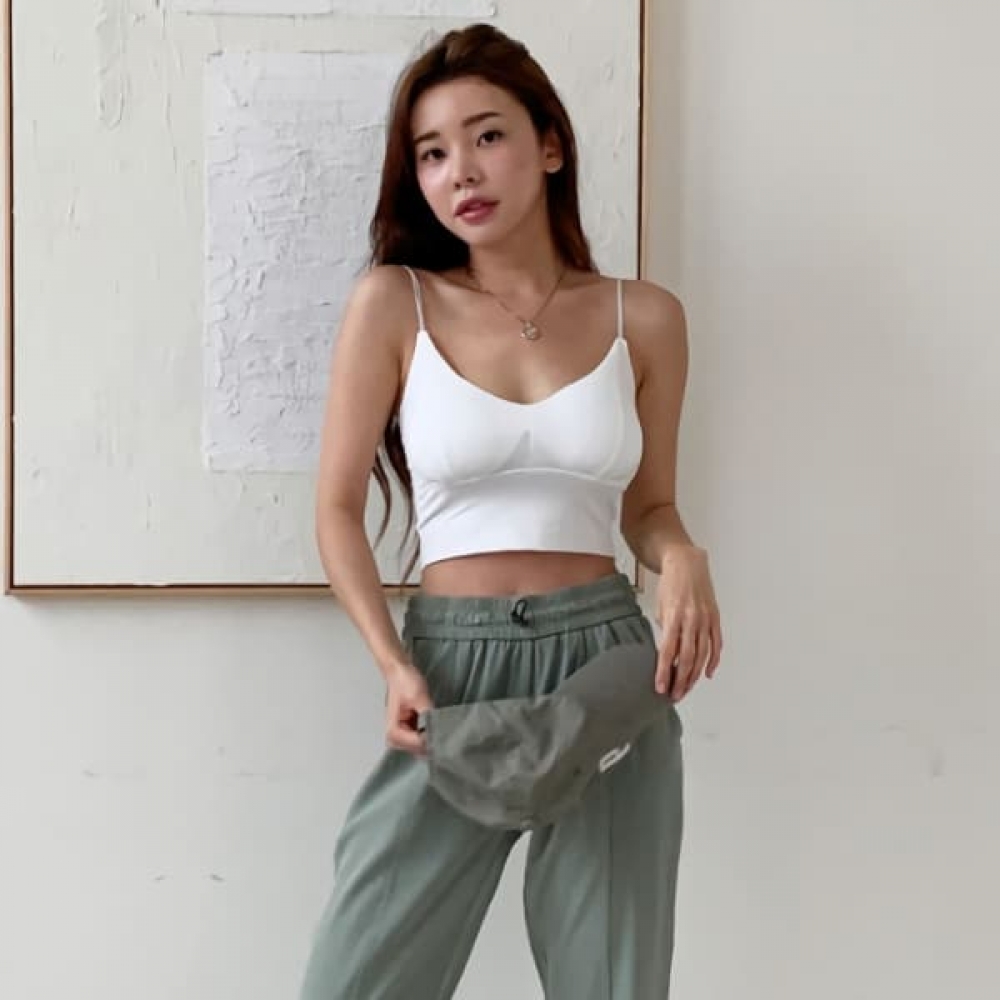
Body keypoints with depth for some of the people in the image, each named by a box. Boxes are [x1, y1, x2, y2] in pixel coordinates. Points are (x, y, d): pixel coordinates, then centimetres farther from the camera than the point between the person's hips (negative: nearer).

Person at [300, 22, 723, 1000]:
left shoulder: (643, 317, 3)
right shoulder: (393, 303, -2)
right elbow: (338, 510, 1)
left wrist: (684, 559, -10)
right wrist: (394, 664, -13)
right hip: (453, 661, -1)